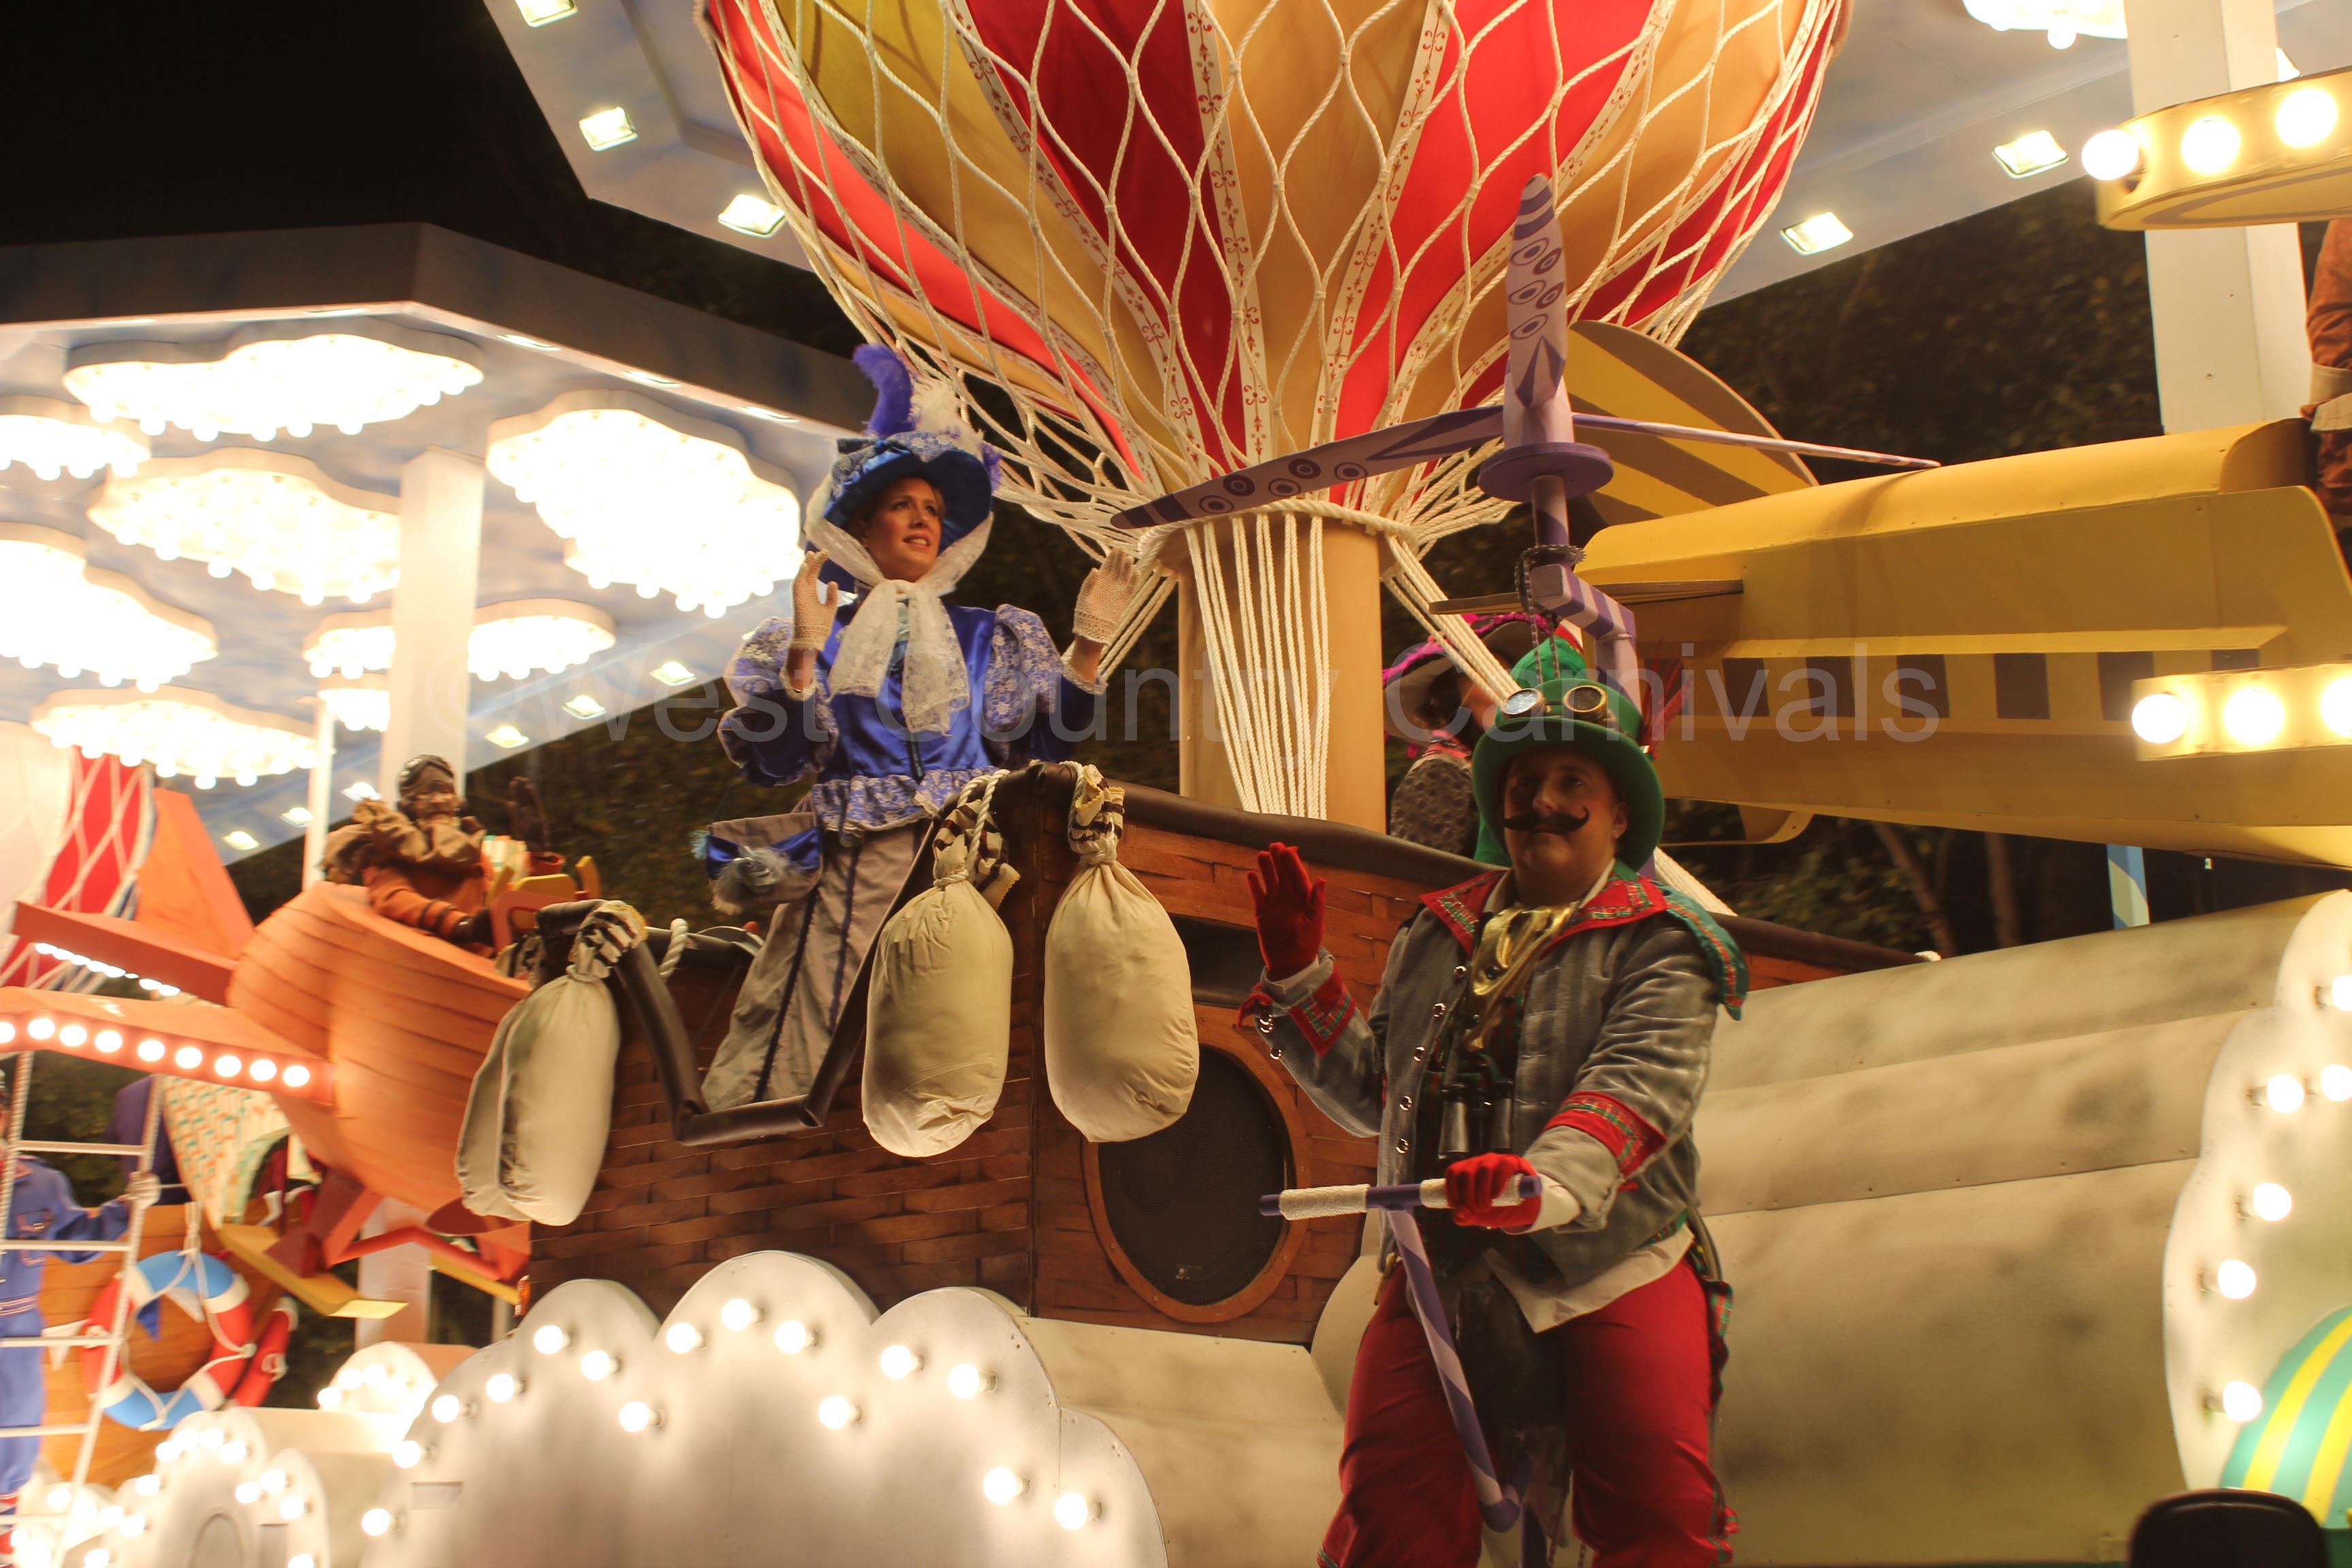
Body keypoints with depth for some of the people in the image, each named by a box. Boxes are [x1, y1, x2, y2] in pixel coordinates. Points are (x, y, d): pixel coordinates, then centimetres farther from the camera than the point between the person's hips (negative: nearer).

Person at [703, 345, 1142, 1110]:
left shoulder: (983, 636, 17)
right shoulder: (815, 641, 12)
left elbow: (1045, 741, 7)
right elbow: (773, 762, 0)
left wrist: (1088, 642, 0)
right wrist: (805, 653, -9)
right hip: (857, 868, -1)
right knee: (833, 1063, -8)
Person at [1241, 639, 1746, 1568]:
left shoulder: (1659, 948, 3)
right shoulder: (1438, 936, 18)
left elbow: (1641, 1083, -17)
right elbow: (1374, 1092, 20)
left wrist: (1549, 1181, -36)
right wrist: (1299, 975, 10)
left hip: (1613, 1264, -3)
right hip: (1444, 1270, 3)